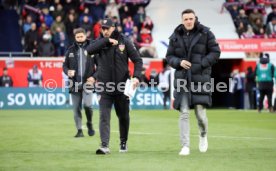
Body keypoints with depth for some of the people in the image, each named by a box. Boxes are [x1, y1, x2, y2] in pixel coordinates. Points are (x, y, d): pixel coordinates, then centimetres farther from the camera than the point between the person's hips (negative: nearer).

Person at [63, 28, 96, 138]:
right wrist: (67, 72, -7)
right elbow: (65, 65, 14)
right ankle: (79, 130, 13)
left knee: (87, 104, -16)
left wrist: (94, 77, -11)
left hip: (87, 83, -3)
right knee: (76, 108, 4)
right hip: (74, 83, 3)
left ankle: (89, 123, 10)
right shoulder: (71, 50, 9)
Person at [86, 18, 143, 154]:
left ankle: (123, 142, 31)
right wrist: (107, 40, -18)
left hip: (122, 87, 0)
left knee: (123, 116, 13)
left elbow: (137, 60, 0)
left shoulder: (124, 42, 0)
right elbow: (89, 50, -17)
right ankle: (104, 145, -16)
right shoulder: (100, 42, 3)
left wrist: (136, 76, -15)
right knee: (104, 116, -11)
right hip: (104, 87, 0)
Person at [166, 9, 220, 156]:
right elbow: (169, 56, 12)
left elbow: (215, 52, 2)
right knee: (183, 113, -4)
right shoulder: (176, 36, 6)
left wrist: (201, 64, -10)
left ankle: (203, 134, 28)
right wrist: (179, 62, -9)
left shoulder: (205, 33, 0)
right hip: (182, 78, 2)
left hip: (200, 78, -2)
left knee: (200, 112, -3)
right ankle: (185, 146, -1)